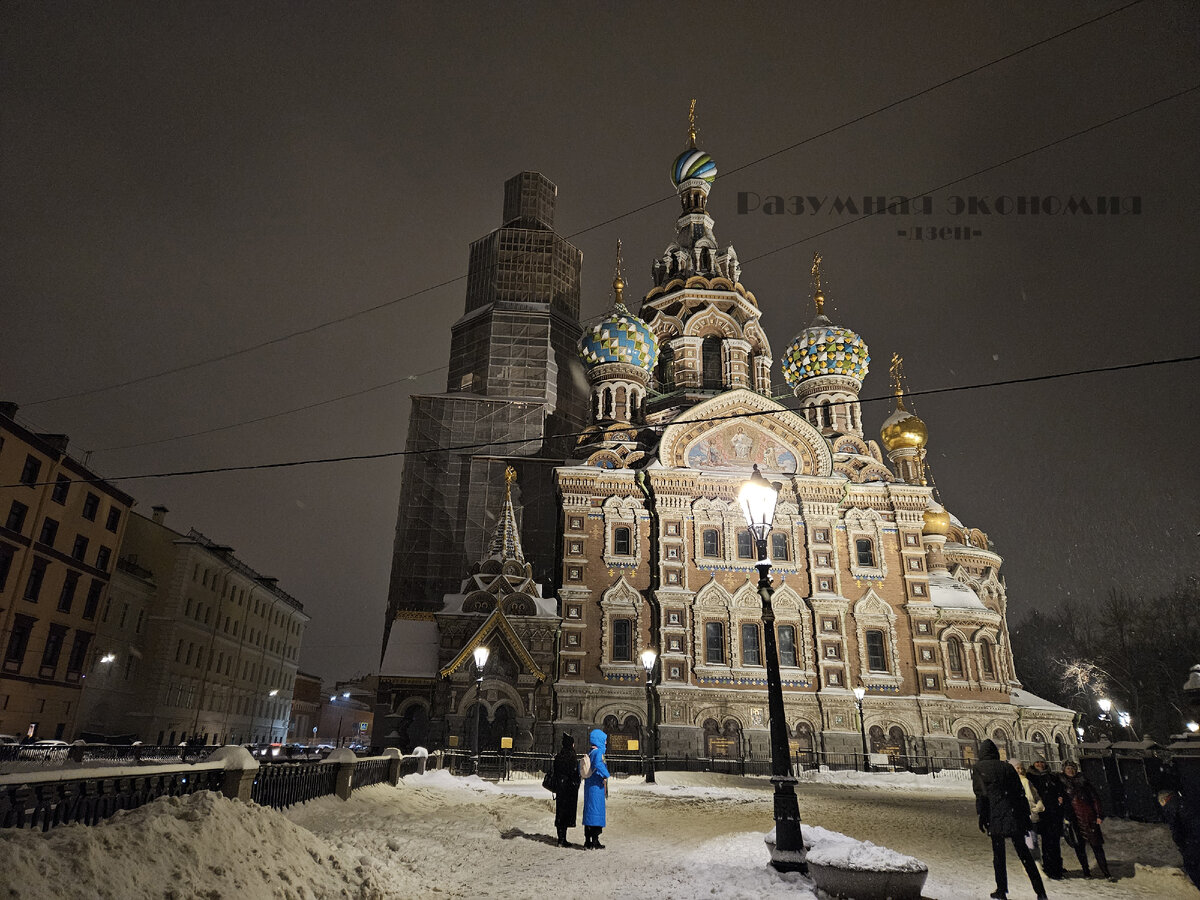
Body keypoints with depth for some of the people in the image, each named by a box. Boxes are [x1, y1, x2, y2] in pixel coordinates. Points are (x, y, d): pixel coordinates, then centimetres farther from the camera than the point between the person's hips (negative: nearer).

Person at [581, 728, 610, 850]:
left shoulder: (589, 753, 13)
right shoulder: (598, 752, -14)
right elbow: (598, 764, -34)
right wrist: (606, 775, -23)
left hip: (588, 786, 9)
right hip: (597, 787, -9)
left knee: (588, 812, 11)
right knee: (597, 811, -3)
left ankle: (587, 842, 16)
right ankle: (595, 842, 0)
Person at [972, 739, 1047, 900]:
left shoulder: (978, 768, 1)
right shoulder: (1007, 767, 11)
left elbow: (981, 793, -8)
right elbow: (1020, 792, 9)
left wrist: (981, 816, -3)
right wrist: (1026, 816, 14)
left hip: (995, 817, -3)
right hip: (1015, 815, 3)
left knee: (998, 853, 8)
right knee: (1023, 852, 9)